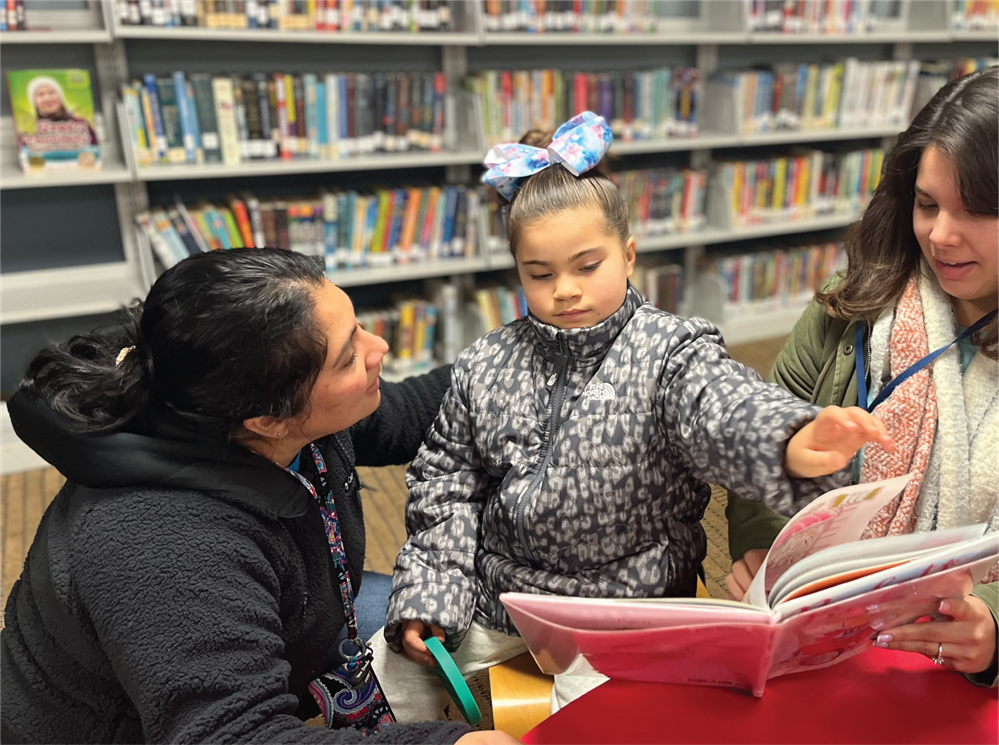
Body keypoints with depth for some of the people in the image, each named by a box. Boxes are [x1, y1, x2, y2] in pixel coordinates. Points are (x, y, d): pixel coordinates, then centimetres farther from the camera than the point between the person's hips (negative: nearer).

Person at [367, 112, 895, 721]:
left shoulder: (671, 353, -13)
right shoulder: (485, 368, -2)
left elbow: (727, 411, -34)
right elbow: (447, 479, 4)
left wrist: (791, 447, -57)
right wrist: (427, 594, -1)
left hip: (626, 606, -3)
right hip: (498, 597, 4)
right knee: (391, 669, 9)